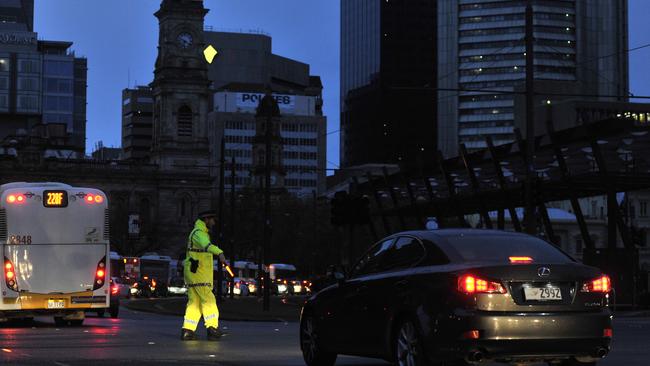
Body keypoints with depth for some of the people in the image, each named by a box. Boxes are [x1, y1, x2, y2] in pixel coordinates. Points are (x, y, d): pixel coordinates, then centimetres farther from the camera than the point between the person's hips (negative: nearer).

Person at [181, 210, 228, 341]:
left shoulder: (201, 232, 20)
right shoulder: (199, 233, -13)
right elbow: (207, 245, -36)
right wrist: (220, 253, -53)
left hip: (193, 272, 10)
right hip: (198, 273, -10)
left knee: (194, 301, 8)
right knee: (208, 300, -8)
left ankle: (187, 330, 4)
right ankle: (212, 328, -12)